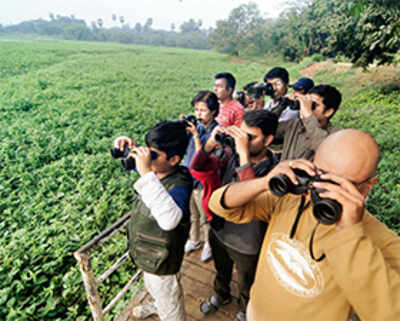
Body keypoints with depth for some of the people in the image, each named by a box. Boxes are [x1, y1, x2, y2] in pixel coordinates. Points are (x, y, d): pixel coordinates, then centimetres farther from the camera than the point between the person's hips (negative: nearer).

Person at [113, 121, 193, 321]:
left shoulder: (179, 184, -37)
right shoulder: (154, 170, -13)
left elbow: (170, 220, -56)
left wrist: (146, 174, -56)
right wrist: (129, 148, -17)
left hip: (160, 263, -8)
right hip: (146, 254, 9)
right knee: (152, 287, 39)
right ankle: (156, 305, 70)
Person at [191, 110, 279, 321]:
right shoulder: (232, 154, -16)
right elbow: (197, 168, -13)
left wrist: (245, 155, -48)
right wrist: (210, 144, -31)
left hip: (246, 246, -4)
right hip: (218, 231, 4)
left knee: (246, 286, 27)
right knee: (221, 271, 34)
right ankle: (221, 295, 67)